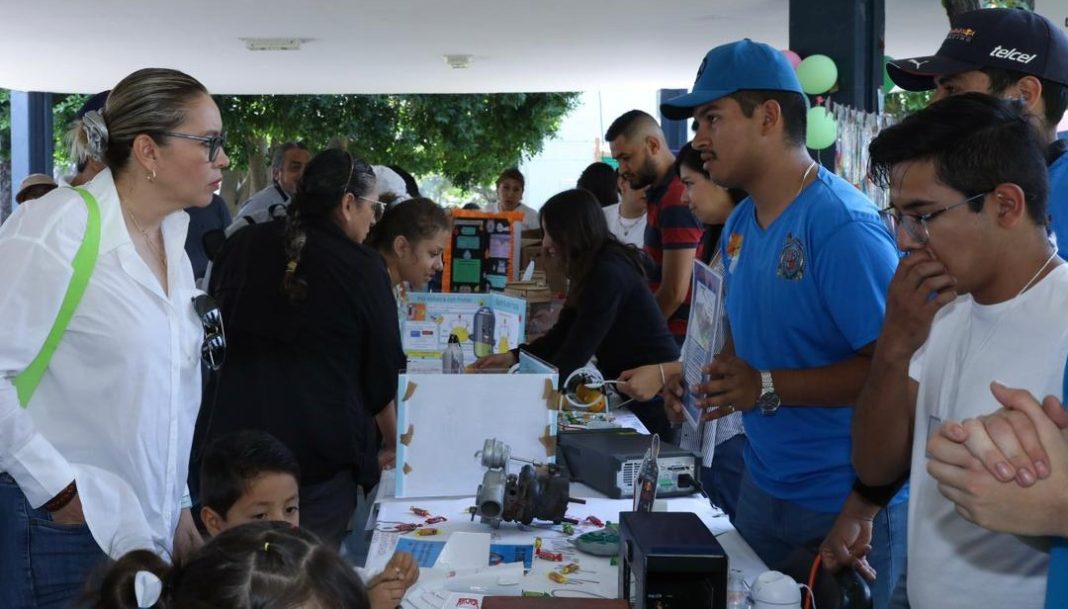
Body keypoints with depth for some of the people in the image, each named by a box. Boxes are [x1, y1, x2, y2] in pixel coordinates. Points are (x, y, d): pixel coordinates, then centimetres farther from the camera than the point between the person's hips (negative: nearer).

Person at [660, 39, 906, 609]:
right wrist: (726, 376, -2)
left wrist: (768, 388, -24)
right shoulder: (738, 225, 5)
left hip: (847, 502, -8)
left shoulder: (844, 226, -21)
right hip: (763, 486, 8)